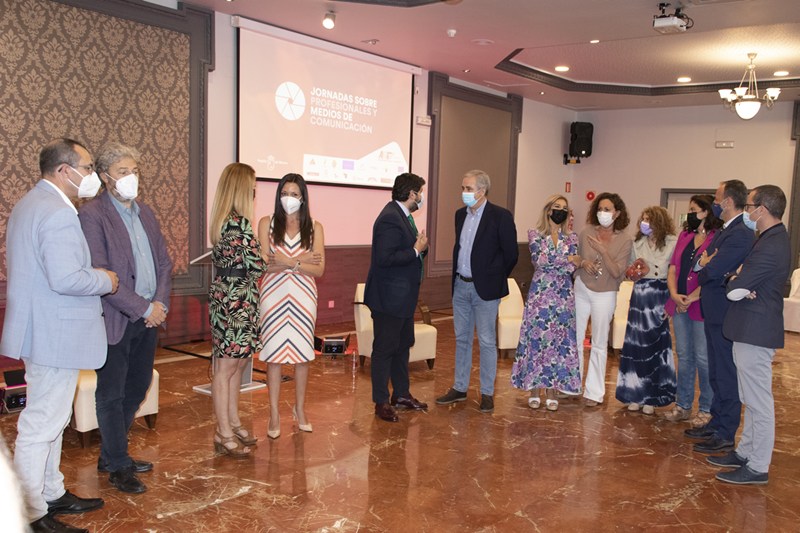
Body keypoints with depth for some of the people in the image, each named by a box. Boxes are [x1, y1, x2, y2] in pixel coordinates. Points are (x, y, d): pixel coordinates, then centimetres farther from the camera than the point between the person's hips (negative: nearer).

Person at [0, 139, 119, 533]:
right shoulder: (58, 213, -22)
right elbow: (65, 279, -30)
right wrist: (105, 280, -12)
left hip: (40, 331, 11)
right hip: (56, 336, -11)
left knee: (51, 419, 21)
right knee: (40, 426, -1)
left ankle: (51, 493, 35)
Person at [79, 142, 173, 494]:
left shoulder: (144, 212, 12)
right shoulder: (92, 214, -11)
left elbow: (164, 262, 13)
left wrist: (160, 303, -2)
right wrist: (143, 308, -17)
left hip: (149, 318, 7)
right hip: (116, 320, -7)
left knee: (136, 390, 16)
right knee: (111, 395, 7)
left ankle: (111, 454, 33)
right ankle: (118, 467, 21)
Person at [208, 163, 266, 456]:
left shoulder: (222, 221, 11)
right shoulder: (239, 223, -18)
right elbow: (256, 266, -18)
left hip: (225, 297, 9)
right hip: (236, 301, -9)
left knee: (236, 365, 16)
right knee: (226, 367, -1)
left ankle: (233, 424, 27)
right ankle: (224, 434, 8)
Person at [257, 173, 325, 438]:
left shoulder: (314, 227, 4)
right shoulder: (267, 223, 1)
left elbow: (319, 269, -4)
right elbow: (264, 264, -9)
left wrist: (289, 262, -16)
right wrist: (301, 261, -12)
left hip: (302, 296, 1)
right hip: (274, 294, -1)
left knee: (302, 353, 9)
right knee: (274, 353, 2)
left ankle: (300, 409, 25)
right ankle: (274, 414, 13)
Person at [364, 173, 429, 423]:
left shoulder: (402, 215, 11)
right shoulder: (390, 218, -21)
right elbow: (385, 258, -28)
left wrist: (419, 246, -1)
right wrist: (416, 250, -20)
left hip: (403, 296, 11)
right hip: (389, 296, -11)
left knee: (403, 344, 20)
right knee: (385, 348, 2)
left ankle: (401, 394, 34)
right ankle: (381, 402, 15)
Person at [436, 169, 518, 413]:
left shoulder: (500, 216, -11)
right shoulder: (460, 214, 9)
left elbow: (511, 254, -9)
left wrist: (495, 280, -2)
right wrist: (456, 277, 12)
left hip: (485, 289, -6)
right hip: (460, 286, 6)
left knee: (487, 342, 3)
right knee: (462, 339, 14)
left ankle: (487, 393, 14)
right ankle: (459, 388, 25)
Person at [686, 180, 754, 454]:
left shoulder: (741, 234, -21)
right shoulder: (726, 231, 12)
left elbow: (713, 270, -26)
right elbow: (702, 261, 11)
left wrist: (703, 268, -5)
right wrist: (705, 262, -11)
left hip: (726, 314, -10)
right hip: (714, 312, 10)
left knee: (726, 374, 0)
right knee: (716, 372, 18)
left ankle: (725, 435, 10)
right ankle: (717, 422, 31)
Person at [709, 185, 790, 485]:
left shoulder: (770, 247, -23)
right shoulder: (774, 239, 12)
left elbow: (735, 290, -22)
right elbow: (747, 280, 11)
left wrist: (735, 285, -1)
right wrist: (741, 284, -10)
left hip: (755, 333, -11)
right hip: (752, 330, 11)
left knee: (759, 402, 0)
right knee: (752, 400, 19)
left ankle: (758, 468, 9)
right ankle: (745, 452, 31)